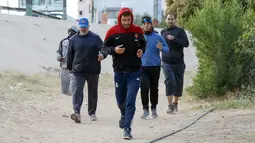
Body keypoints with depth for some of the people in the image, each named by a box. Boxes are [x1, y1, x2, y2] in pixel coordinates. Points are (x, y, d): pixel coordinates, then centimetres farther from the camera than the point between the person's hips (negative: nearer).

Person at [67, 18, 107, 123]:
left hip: (93, 71, 1)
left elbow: (103, 48, -5)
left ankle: (92, 113, 25)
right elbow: (70, 55, 13)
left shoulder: (95, 38, 4)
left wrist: (102, 54, -27)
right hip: (78, 71, -1)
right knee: (77, 91, -15)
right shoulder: (73, 39, 7)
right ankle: (77, 113, -25)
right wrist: (70, 67, 14)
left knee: (93, 92, 12)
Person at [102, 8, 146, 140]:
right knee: (120, 100, 14)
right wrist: (114, 50, -17)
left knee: (130, 101, -11)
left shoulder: (137, 30, 0)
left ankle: (127, 128, -8)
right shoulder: (113, 32, -4)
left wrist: (142, 50, -5)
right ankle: (124, 115, 47)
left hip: (134, 72, -1)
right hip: (119, 71, 1)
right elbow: (104, 47, 3)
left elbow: (143, 43, 17)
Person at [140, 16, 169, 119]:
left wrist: (161, 48, -15)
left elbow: (167, 49, 6)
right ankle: (145, 109, -6)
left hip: (155, 67, 1)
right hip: (142, 67, -1)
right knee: (144, 87, -16)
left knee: (154, 89, 7)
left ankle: (154, 108, 23)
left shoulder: (158, 37, 3)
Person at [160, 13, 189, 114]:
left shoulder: (180, 31, 2)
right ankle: (170, 105, -16)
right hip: (167, 62, 0)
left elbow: (186, 43, -11)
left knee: (178, 83, 6)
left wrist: (174, 39, -19)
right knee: (169, 81, -15)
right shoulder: (163, 32, 12)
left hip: (178, 62, 0)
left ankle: (175, 103, 24)